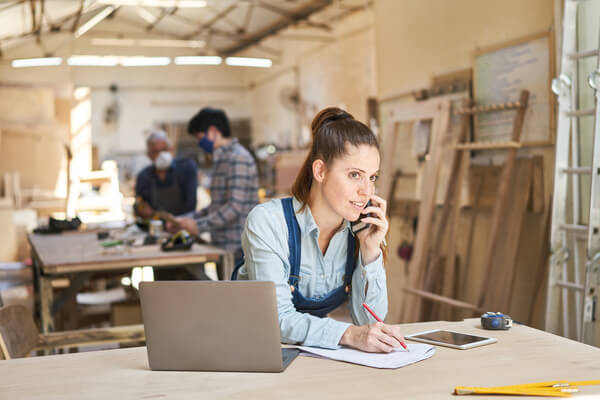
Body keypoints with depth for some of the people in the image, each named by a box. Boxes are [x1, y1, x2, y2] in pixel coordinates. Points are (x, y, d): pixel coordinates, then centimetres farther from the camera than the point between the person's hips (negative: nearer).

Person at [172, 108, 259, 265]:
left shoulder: (237, 158, -13)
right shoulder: (221, 159, 19)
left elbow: (235, 207, -20)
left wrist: (199, 225, -17)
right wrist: (188, 221, 16)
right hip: (224, 248, 10)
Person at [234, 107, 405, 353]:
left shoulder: (361, 229, -5)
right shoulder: (267, 223, -18)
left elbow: (369, 320, -6)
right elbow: (278, 320, -23)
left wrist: (371, 250, -17)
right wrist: (349, 334, -37)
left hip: (312, 356, 3)